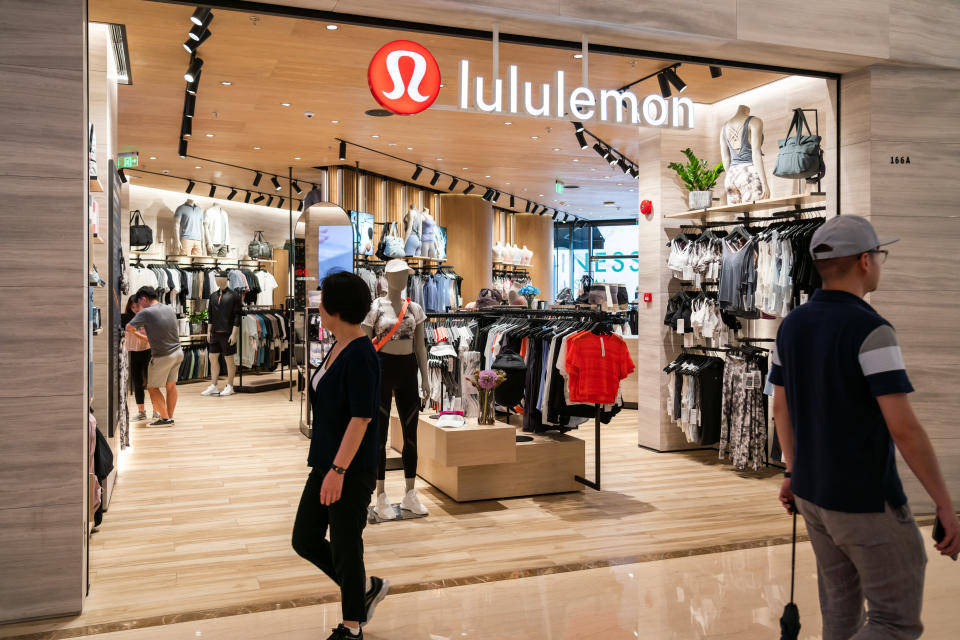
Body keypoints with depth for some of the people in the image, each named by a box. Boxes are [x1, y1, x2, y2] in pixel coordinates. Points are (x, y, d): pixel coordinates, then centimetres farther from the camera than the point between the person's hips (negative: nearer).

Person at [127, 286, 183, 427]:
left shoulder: (146, 313, -16)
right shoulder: (170, 309, 4)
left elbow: (128, 328, -13)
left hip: (162, 356, -7)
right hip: (178, 352, 7)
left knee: (153, 388, 6)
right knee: (171, 385, 15)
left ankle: (165, 418, 2)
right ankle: (170, 417, 20)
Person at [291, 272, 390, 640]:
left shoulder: (361, 354, -19)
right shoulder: (339, 348, 9)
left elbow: (361, 417, -23)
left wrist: (338, 470, -24)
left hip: (351, 471, -9)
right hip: (326, 465, 9)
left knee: (345, 548, 5)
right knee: (305, 541, 14)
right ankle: (367, 588, 31)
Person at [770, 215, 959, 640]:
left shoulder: (792, 325, 2)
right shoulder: (870, 330, -22)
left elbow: (780, 406, 11)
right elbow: (903, 428, -24)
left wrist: (794, 471, 22)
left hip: (813, 492, 8)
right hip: (868, 502, -8)